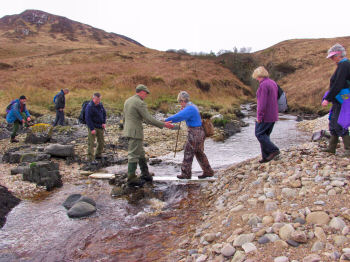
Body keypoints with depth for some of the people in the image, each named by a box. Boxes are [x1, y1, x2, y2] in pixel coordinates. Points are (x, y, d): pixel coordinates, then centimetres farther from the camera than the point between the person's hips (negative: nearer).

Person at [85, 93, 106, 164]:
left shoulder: (100, 104, 6)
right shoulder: (89, 106, -16)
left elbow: (104, 114, 16)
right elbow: (88, 119, -18)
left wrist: (104, 123, 1)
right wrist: (92, 129, -21)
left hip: (100, 127, 7)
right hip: (93, 127, -7)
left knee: (101, 142, 13)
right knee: (91, 143, -6)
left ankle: (98, 155, 29)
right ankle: (91, 159, -4)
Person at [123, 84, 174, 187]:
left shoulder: (128, 101, 12)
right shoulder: (140, 103, -15)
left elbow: (124, 118, 18)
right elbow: (149, 119, -19)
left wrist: (126, 130, 27)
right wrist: (164, 124, -13)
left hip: (128, 131, 9)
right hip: (135, 132, -9)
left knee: (140, 153, 16)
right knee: (134, 155, -3)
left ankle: (145, 174, 24)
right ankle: (131, 179, 4)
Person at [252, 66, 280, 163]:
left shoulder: (263, 85, -17)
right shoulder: (273, 83, 12)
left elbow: (262, 102, -23)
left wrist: (259, 116, -19)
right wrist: (274, 113, 20)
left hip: (265, 115, -9)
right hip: (273, 115, 9)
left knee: (259, 134, 2)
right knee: (265, 135, 13)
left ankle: (273, 150, -4)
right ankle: (266, 157, 14)